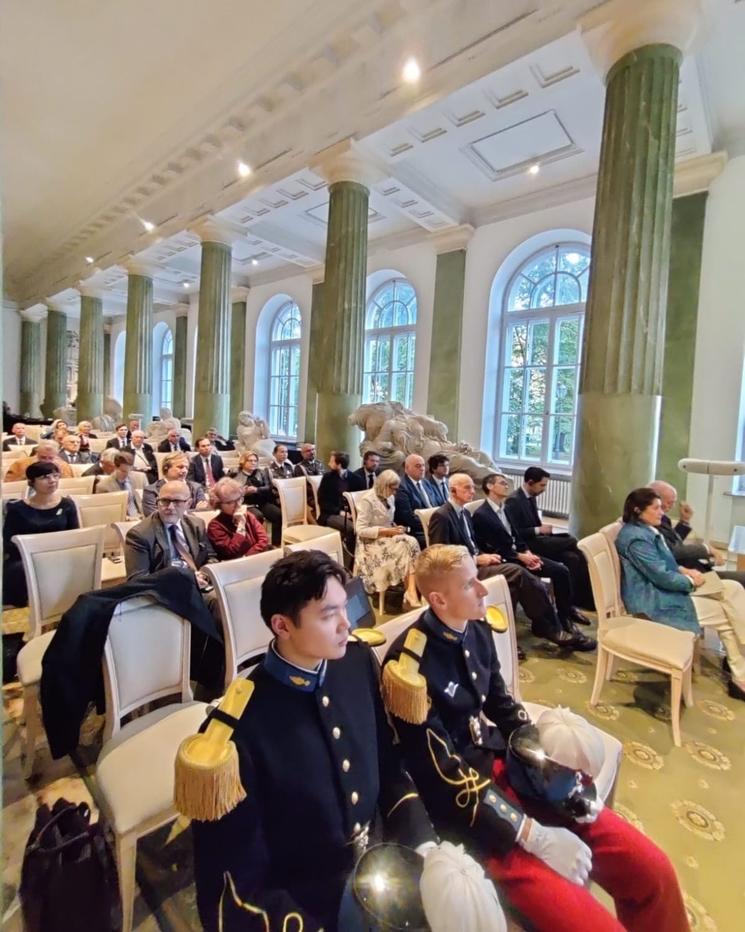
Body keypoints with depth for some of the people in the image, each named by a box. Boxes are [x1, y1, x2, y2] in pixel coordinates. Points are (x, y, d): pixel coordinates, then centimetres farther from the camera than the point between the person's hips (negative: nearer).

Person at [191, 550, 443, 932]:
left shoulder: (358, 663, -10)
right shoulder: (241, 727, -26)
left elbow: (391, 769, 3)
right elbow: (239, 893, -16)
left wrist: (425, 847, -9)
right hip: (304, 901, -4)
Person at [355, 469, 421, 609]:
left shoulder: (390, 498, 9)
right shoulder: (367, 500, -15)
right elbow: (361, 530, -19)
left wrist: (395, 527, -3)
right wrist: (387, 531, -20)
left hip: (387, 538, 7)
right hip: (372, 543, -7)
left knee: (411, 543, -25)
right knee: (406, 548, -28)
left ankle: (411, 593, -33)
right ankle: (411, 594, -18)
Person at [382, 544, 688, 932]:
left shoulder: (478, 631, -3)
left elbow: (502, 707, 9)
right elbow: (443, 775, -20)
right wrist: (534, 835, -18)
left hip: (506, 764, 7)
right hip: (458, 803, -6)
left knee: (651, 869, 0)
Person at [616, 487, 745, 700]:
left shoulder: (646, 530, 11)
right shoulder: (636, 537, -22)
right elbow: (661, 576, -22)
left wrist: (685, 570, 3)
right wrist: (691, 581, -6)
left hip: (662, 590, 10)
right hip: (652, 600, -10)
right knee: (725, 615, -8)